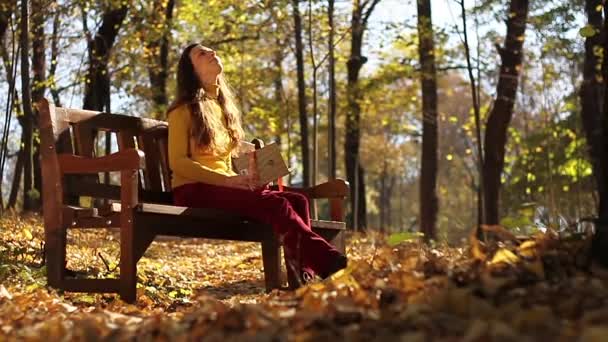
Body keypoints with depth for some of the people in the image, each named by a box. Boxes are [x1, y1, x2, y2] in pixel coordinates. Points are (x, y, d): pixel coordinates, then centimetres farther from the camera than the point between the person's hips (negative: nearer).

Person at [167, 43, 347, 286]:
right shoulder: (183, 110, 2)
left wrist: (238, 179, 1)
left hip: (224, 187, 7)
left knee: (297, 201, -20)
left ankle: (303, 277, -35)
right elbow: (177, 162, -8)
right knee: (275, 204, -31)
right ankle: (332, 264, -36)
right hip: (193, 190, -7)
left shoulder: (224, 107, 22)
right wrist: (227, 180, -20)